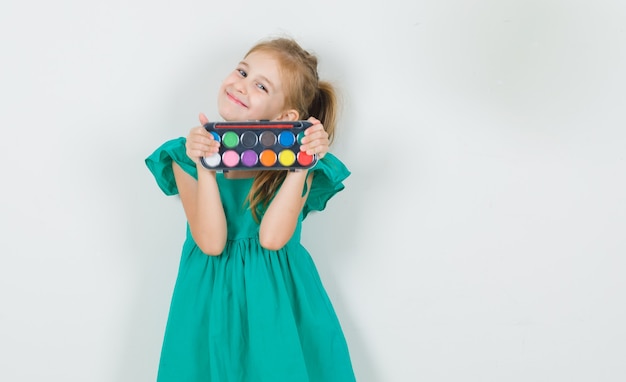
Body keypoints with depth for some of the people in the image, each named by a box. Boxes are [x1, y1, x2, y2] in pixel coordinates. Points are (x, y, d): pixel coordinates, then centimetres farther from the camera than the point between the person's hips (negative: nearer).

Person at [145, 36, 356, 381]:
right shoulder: (188, 155, -4)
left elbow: (271, 238, -20)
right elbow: (211, 243, -15)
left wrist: (301, 166, -24)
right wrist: (205, 167, -23)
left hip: (278, 300, 0)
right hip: (211, 301, 1)